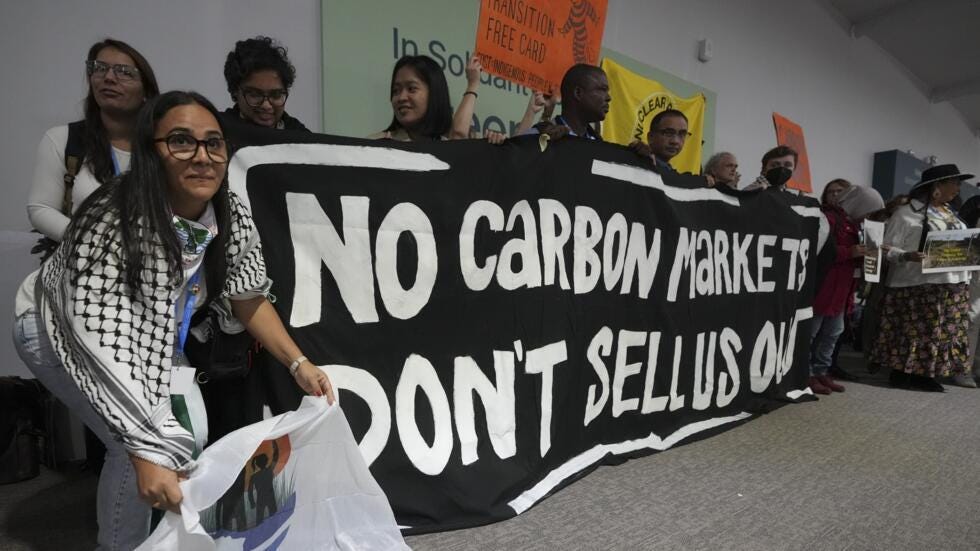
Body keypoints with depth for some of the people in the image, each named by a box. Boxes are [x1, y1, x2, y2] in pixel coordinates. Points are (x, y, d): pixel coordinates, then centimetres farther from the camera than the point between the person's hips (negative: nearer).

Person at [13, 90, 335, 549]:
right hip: (60, 332, -5)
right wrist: (146, 452, -44)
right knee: (136, 446, -19)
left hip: (152, 336, 5)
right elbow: (101, 343, -41)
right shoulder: (112, 222, -38)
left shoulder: (232, 216, -21)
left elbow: (248, 299, -9)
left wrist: (299, 364, -16)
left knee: (191, 437, -2)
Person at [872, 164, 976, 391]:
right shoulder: (907, 213, -8)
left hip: (953, 286, 7)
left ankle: (924, 373, 17)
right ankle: (900, 372, 10)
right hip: (917, 286, -7)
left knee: (943, 331, 8)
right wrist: (908, 256, -29)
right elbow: (888, 248, -10)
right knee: (911, 330, -2)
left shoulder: (951, 215, 15)